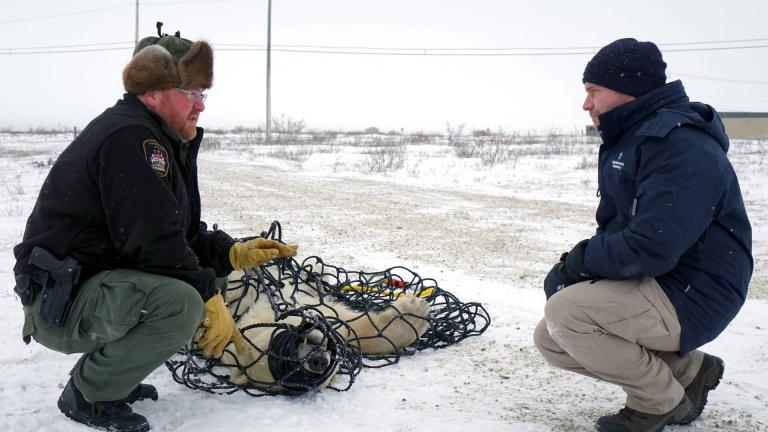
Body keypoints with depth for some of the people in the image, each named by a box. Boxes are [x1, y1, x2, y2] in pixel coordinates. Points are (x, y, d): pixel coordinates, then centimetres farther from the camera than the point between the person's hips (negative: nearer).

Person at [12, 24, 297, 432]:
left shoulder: (166, 142, 13)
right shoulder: (127, 135, -20)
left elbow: (186, 234, 14)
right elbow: (154, 241, -26)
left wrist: (234, 253, -2)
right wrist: (211, 299, -18)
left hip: (98, 285, 10)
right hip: (60, 302, -10)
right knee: (183, 302, -31)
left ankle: (107, 366, 15)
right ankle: (89, 394, -7)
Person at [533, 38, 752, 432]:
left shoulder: (681, 144, -22)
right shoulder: (625, 141, 12)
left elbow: (651, 248, -31)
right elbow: (613, 229, 13)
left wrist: (578, 261, -17)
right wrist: (574, 266, -6)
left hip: (690, 296, -10)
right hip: (649, 284, 10)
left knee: (564, 311, -27)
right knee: (549, 340, 7)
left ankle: (663, 400, -3)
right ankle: (686, 370, 14)